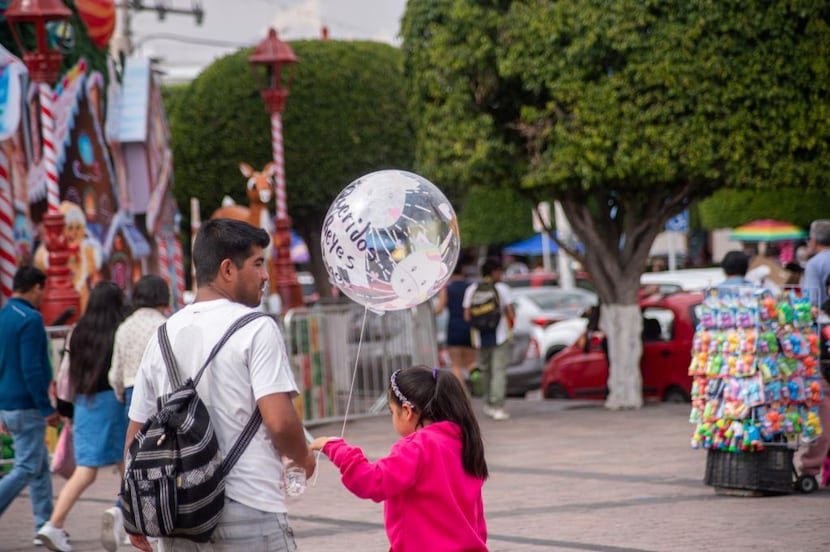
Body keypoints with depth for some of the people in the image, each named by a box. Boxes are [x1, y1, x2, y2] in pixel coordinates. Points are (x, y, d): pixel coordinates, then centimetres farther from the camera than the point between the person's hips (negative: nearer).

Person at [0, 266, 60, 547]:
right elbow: (31, 369, -22)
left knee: (41, 468, 15)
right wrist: (47, 409, -17)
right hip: (26, 407, -9)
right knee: (27, 468, -4)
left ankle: (45, 527, 17)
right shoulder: (30, 319, -16)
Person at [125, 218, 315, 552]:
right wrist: (303, 458, 3)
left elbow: (136, 434, 13)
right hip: (249, 513, -6)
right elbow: (280, 421, -17)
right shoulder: (256, 329, -8)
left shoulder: (164, 335, 10)